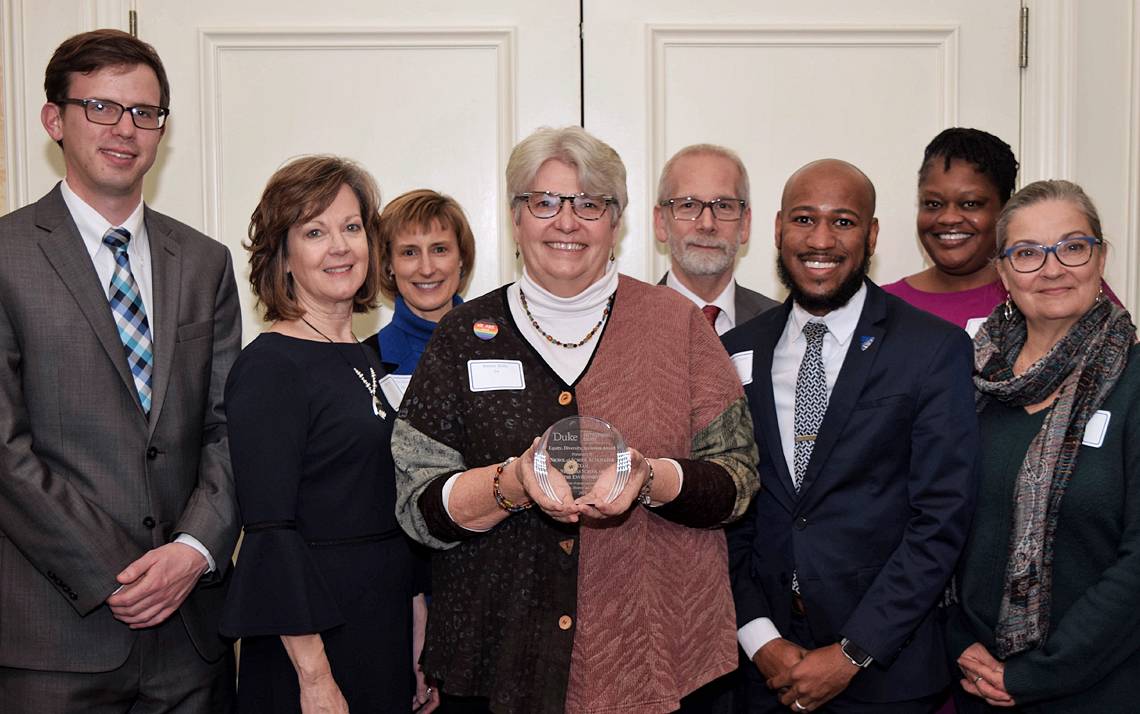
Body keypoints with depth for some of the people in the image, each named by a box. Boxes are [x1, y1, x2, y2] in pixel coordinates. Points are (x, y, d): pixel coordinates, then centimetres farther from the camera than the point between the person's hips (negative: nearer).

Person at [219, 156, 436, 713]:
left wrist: (423, 648, 11)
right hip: (313, 636, -7)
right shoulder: (269, 366, -13)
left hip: (389, 628, 7)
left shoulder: (369, 361, 9)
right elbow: (269, 530, -17)